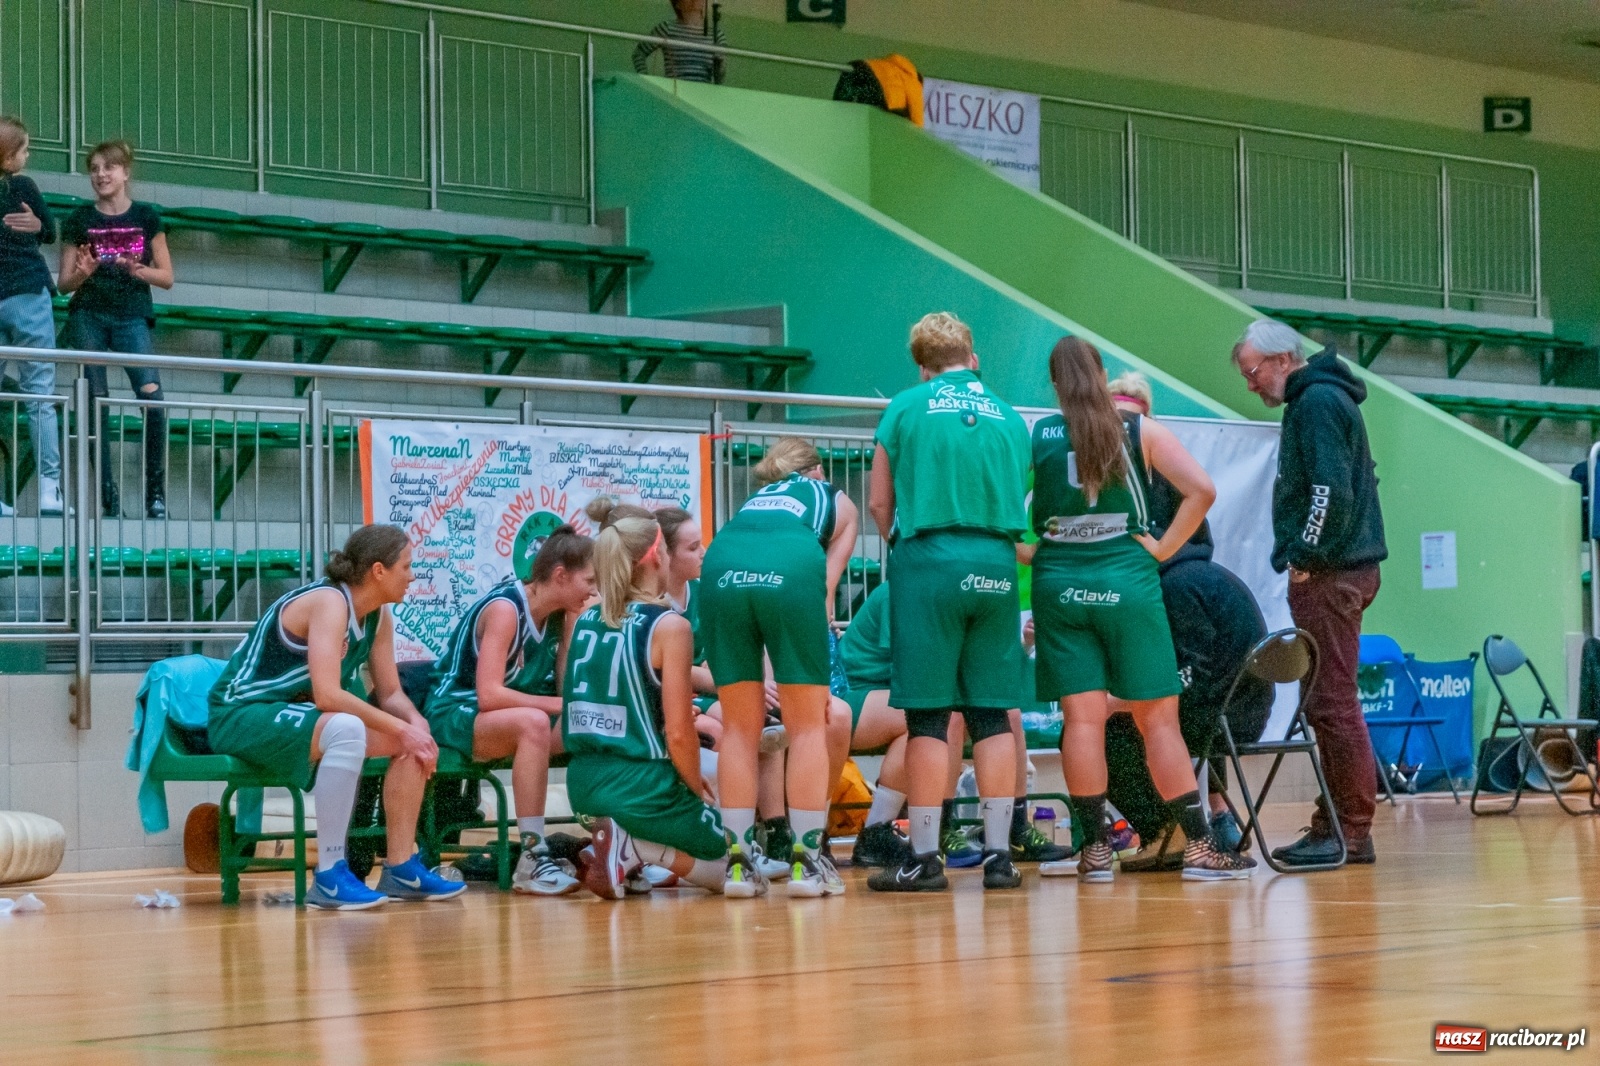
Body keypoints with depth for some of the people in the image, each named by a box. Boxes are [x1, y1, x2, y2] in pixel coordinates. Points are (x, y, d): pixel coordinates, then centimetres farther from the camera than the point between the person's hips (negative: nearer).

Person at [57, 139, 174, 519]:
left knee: (152, 399, -17)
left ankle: (155, 493, -8)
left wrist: (138, 270, -11)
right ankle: (108, 497, 2)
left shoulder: (146, 217, 7)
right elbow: (64, 283, 9)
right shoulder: (79, 220, 7)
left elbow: (166, 277, 8)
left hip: (132, 315, -1)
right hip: (88, 318, 1)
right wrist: (83, 273, -12)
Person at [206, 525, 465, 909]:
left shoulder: (378, 615, 4)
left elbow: (390, 693, 8)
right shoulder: (328, 602, -23)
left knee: (414, 742, -1)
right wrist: (400, 728, -26)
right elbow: (327, 695, -32)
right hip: (241, 717, -9)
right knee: (346, 729, -36)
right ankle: (329, 877, -31)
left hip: (293, 716, 9)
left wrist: (416, 725, -14)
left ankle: (401, 869, 6)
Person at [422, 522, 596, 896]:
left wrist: (573, 624, -12)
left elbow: (567, 689, -6)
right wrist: (558, 705, -29)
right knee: (533, 722, -37)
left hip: (507, 717, 8)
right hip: (454, 714, -8)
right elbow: (489, 695, -30)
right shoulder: (504, 609, -21)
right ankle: (532, 858, -36)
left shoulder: (557, 614, 2)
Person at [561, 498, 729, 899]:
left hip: (583, 785, 7)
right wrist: (699, 791, 4)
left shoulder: (584, 622, 7)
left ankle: (629, 857, 8)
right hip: (641, 787, -7)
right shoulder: (669, 626, -12)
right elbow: (679, 735, -14)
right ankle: (635, 847, -9)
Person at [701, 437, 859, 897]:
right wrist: (816, 678, 18)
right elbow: (825, 589, 19)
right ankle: (806, 862, 3)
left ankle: (739, 861, 9)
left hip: (722, 564, 3)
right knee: (808, 725, 6)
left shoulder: (756, 498, 41)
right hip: (791, 566, -3)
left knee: (739, 727, 11)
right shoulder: (838, 502, 32)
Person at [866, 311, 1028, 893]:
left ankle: (924, 858, -1)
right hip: (997, 564, 3)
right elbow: (1018, 504, 15)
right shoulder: (1010, 416, 14)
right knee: (993, 717, 6)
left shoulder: (907, 407, 5)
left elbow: (880, 504, 4)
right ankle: (998, 854, 5)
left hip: (930, 561, -3)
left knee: (927, 718, -2)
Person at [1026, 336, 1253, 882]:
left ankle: (1094, 848, 3)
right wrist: (1164, 547, 0)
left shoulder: (1034, 436, 2)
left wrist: (1025, 551, 7)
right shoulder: (1142, 432, 3)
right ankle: (1199, 846, 1)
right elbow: (1202, 490, -5)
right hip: (1126, 582, -1)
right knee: (1158, 718, 2)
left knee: (1081, 718, 2)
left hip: (1059, 585, 1)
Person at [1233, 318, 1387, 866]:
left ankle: (1351, 830, -7)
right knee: (1328, 702, 12)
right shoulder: (1316, 399, 20)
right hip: (1339, 570, 11)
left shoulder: (1318, 401, -11)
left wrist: (1306, 556, -16)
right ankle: (1336, 823, 16)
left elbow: (1332, 490, -21)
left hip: (1328, 573, -11)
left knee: (1333, 702, -9)